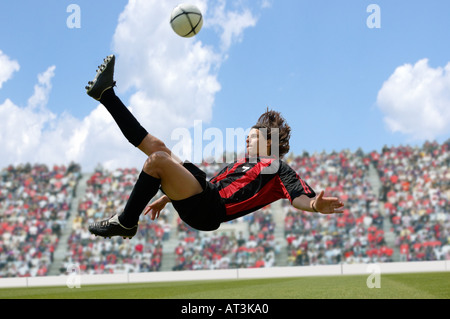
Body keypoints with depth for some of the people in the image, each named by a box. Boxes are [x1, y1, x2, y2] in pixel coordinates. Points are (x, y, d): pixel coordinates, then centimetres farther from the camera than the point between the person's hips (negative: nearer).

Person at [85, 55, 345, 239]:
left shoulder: (279, 168, 5)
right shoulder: (241, 163, 31)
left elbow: (299, 195, -12)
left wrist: (315, 205, -37)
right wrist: (166, 197, 32)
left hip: (207, 211, -9)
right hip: (202, 197, 9)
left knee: (158, 159, -25)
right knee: (156, 145, 11)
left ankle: (126, 223, -17)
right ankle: (105, 93, 22)